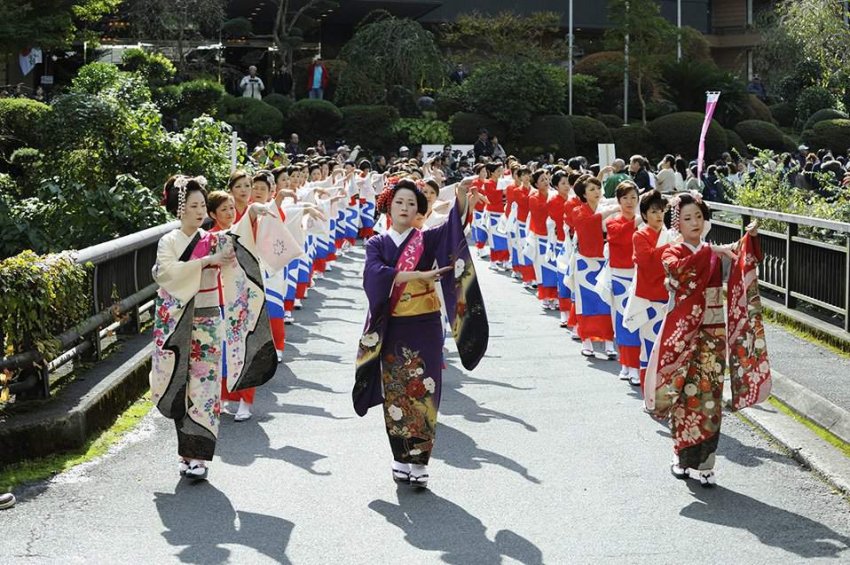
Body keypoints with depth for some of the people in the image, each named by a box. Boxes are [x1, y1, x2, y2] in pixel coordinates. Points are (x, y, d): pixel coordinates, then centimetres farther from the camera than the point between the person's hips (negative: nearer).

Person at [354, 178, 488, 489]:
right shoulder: (377, 244, 3)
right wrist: (419, 275, -27)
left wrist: (462, 200, -41)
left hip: (425, 327, -1)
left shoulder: (427, 239, 1)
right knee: (397, 395, 6)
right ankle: (401, 458, 20)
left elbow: (452, 227, -20)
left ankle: (418, 462, 7)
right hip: (391, 330, 1)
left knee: (423, 393, -1)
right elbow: (375, 273, -18)